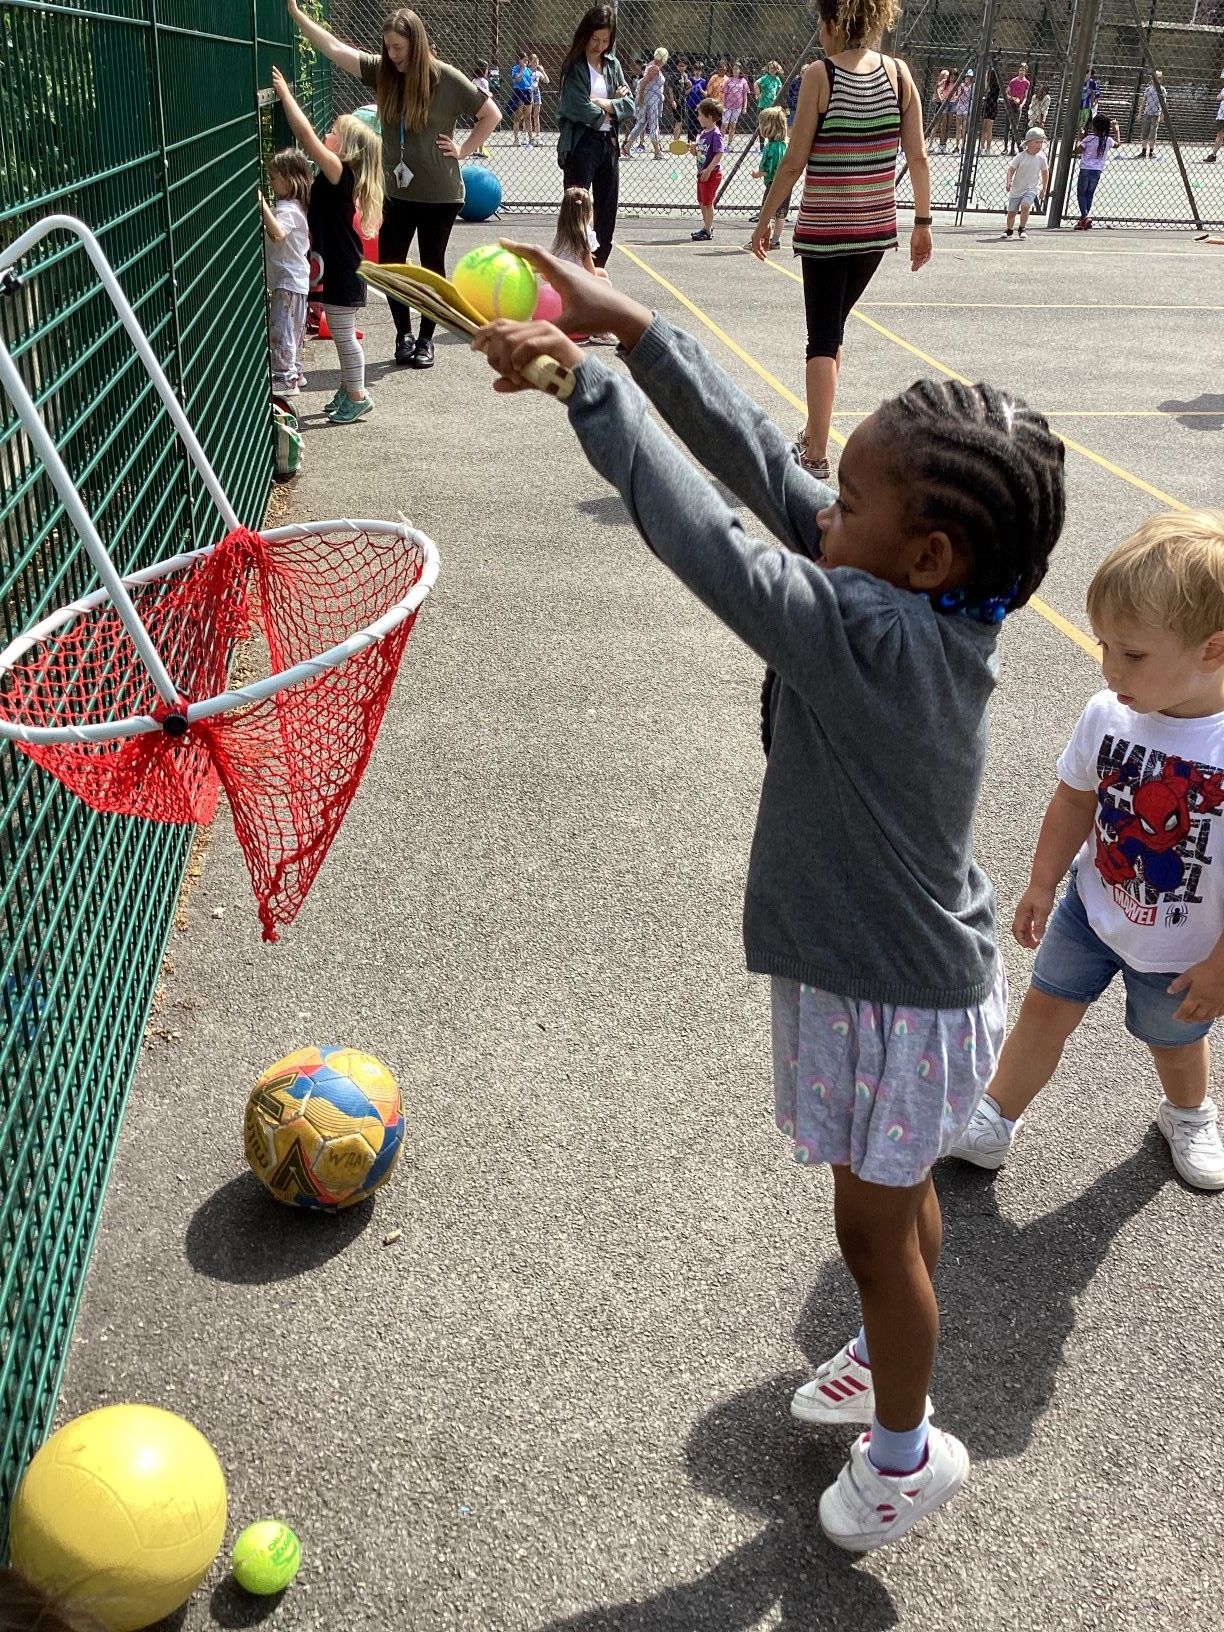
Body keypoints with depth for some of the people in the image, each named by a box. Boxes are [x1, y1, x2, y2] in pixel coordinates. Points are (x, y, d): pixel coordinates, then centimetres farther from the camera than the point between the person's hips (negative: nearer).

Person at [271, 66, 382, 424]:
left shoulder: (339, 172, -19)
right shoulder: (337, 175, 7)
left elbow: (305, 132, -25)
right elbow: (305, 137, 15)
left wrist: (284, 92, -20)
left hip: (342, 271, -10)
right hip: (335, 268, 10)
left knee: (343, 335, 0)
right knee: (341, 334, 17)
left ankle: (358, 397, 9)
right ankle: (349, 391, 27)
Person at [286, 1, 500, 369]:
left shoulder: (446, 79, -11)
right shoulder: (382, 72, -1)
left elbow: (491, 115, -3)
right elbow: (333, 47, -5)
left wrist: (463, 150, -7)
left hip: (439, 195, -4)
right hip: (397, 192, 4)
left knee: (431, 266, 7)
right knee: (389, 265, 4)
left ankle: (426, 339, 19)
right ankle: (403, 335, 20)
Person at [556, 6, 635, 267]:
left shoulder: (613, 64, 11)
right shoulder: (575, 66, -5)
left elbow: (629, 107, 6)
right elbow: (580, 109, -17)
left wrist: (603, 103, -10)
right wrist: (612, 105, -3)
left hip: (608, 144, 6)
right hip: (580, 145, -6)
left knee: (607, 210, 8)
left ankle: (597, 269, 17)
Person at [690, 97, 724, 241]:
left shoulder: (715, 134, -16)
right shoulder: (704, 133, 11)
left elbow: (719, 154, -22)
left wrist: (709, 170, -26)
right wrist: (693, 147, -3)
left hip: (712, 174, -9)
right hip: (702, 173, 9)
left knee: (708, 202, -3)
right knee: (702, 201, 15)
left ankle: (707, 231, 4)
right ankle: (707, 227, 26)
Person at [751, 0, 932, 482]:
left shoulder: (821, 74, -9)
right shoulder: (898, 71, 3)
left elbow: (794, 162, -10)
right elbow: (918, 158, 3)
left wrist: (766, 218, 1)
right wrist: (922, 222, 12)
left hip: (823, 229, -5)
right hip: (877, 227, 5)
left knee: (822, 339, 1)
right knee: (833, 329, 20)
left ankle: (816, 455, -4)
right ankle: (813, 434, 30)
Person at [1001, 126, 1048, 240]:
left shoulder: (1041, 158, -3)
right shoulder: (1020, 156, -9)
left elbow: (1045, 173, 9)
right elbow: (1011, 169, -5)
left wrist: (1044, 190, 10)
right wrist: (1009, 182, -22)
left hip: (1031, 189, -1)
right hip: (1016, 189, 1)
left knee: (1025, 205, -27)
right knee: (1011, 211, 6)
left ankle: (1023, 229, -9)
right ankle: (1009, 230, 34)